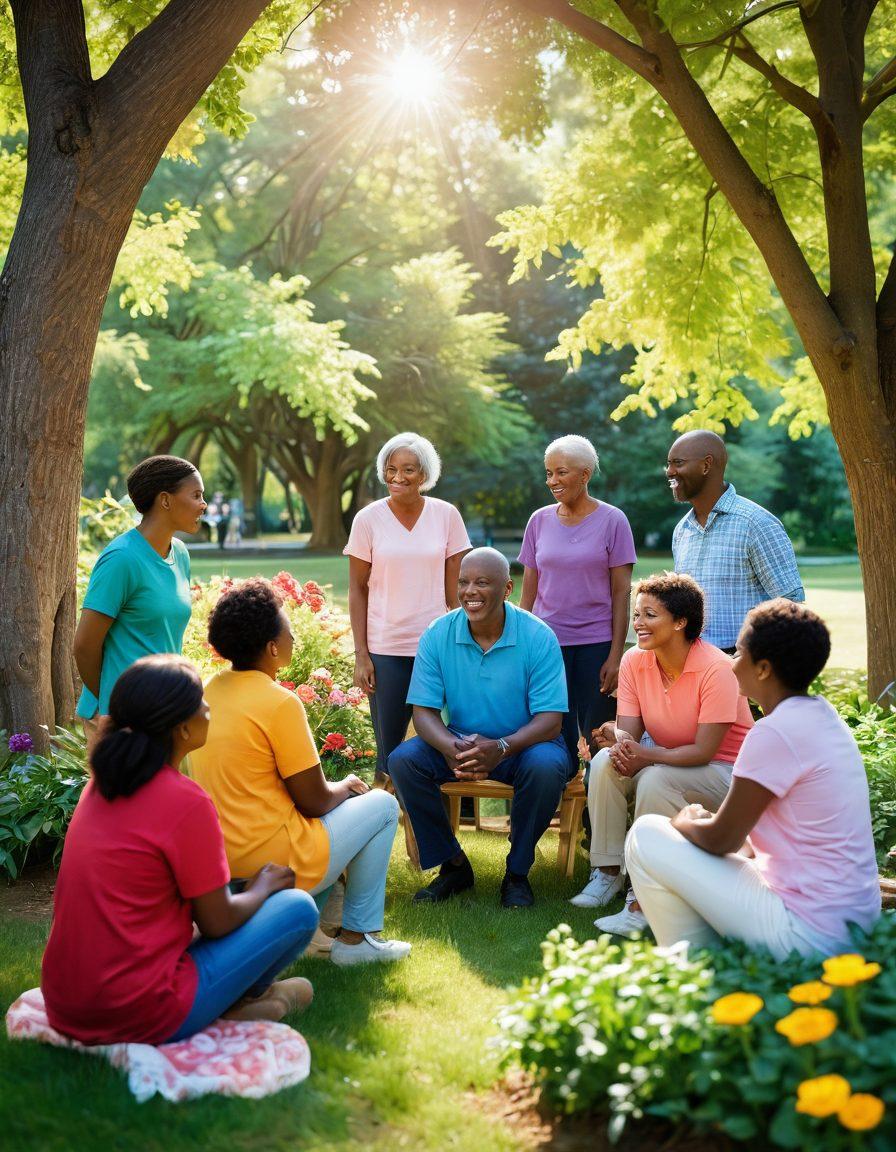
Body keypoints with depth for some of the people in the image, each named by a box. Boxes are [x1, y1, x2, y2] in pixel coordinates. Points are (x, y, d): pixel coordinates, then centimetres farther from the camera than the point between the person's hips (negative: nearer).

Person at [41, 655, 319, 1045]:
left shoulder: (102, 784, 5)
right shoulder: (185, 801, -18)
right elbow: (217, 923, -9)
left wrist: (251, 886, 21)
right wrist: (261, 889, 11)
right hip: (137, 1015, -8)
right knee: (298, 907, 1)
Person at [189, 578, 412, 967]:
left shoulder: (208, 692, 5)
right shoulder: (279, 702, -20)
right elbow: (314, 802, -14)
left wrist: (338, 788, 17)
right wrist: (347, 786, 8)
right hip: (270, 862, -8)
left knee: (338, 801, 28)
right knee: (382, 805, 11)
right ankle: (356, 937, 13)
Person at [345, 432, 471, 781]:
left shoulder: (446, 515, 2)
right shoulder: (368, 519, -1)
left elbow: (455, 586, 5)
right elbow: (357, 590, 2)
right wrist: (360, 655, -2)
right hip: (385, 650, -1)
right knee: (389, 751, 4)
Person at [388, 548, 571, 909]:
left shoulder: (538, 637, -14)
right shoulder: (437, 635, -7)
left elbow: (550, 720, -18)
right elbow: (424, 712, -8)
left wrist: (501, 748, -38)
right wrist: (451, 747, -32)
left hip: (522, 743, -2)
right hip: (459, 741, 3)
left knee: (546, 766, -35)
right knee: (402, 760, -22)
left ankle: (517, 873, -10)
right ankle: (453, 865, -4)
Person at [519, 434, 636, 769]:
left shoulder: (611, 521, 0)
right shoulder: (539, 521, 9)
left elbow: (621, 592, -2)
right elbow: (528, 592, 12)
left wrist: (616, 655, -7)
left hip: (597, 644, -3)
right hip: (548, 643, 3)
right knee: (556, 739, 3)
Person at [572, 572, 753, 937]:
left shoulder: (717, 669, -23)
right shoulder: (634, 661, -5)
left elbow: (703, 751, -25)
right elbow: (628, 730, -8)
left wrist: (644, 755, -36)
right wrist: (620, 740, -33)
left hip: (725, 771, -6)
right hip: (667, 760, 6)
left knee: (655, 779, -34)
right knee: (605, 762, -21)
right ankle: (608, 871, -10)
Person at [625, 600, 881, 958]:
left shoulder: (775, 733, -20)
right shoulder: (823, 717, 8)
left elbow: (721, 839, -11)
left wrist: (684, 822, 8)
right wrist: (705, 821, 10)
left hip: (808, 934, -10)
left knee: (646, 836, -4)